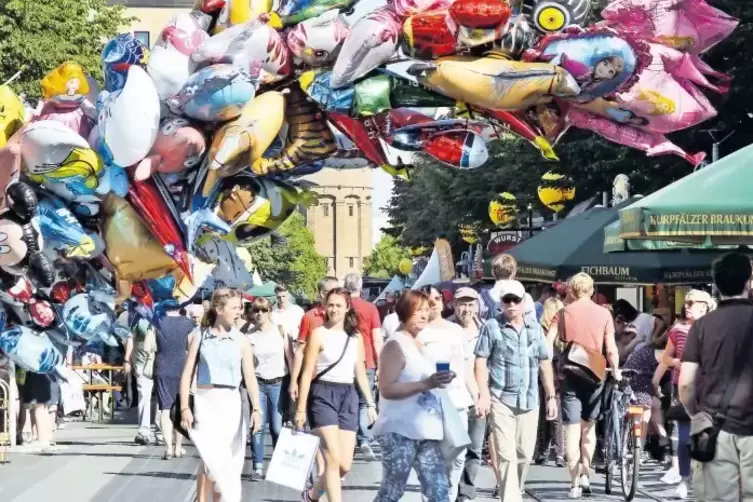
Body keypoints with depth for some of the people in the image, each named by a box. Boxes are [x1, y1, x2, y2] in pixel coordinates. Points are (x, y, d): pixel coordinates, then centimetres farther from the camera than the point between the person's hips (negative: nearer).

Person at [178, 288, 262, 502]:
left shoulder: (241, 340, 3)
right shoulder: (200, 336, 2)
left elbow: (250, 376, -1)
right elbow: (187, 374, 3)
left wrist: (256, 409, -11)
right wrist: (184, 408, -3)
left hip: (230, 403, 2)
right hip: (205, 401, -2)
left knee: (228, 462, 6)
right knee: (213, 460, -9)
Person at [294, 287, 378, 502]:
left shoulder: (355, 337, 12)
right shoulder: (319, 334, -2)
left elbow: (361, 373, 18)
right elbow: (307, 373, -4)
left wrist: (371, 404, 13)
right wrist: (301, 408, -8)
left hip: (348, 396, 5)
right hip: (323, 395, -5)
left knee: (345, 465, 2)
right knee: (333, 459, -15)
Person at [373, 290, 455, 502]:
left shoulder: (419, 345, 16)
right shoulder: (396, 345, -11)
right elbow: (387, 389, -21)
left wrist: (437, 382, 14)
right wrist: (426, 384, -27)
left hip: (424, 431, 8)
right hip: (400, 431, -8)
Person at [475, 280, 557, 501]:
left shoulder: (535, 328, 10)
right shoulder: (492, 327, -2)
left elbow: (544, 363, 14)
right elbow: (481, 361, -4)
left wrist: (551, 396, 10)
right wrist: (483, 395, -14)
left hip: (529, 400, 4)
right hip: (501, 400, -4)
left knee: (525, 454, 10)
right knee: (506, 455, -10)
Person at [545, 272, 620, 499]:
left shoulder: (564, 313, -1)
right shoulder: (603, 313, -1)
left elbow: (548, 344, -8)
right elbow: (611, 349, -3)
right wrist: (616, 371, 12)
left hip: (570, 375, -1)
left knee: (572, 430, 1)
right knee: (589, 426, 20)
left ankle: (575, 484, -3)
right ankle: (585, 474, 15)